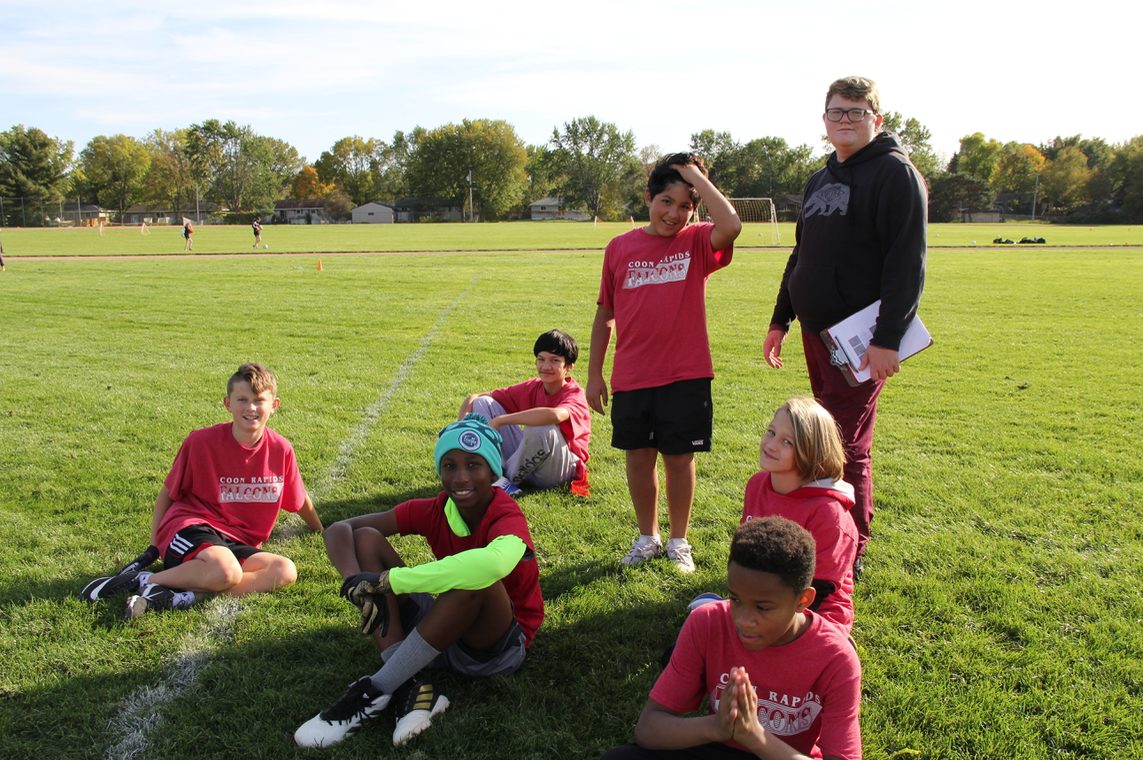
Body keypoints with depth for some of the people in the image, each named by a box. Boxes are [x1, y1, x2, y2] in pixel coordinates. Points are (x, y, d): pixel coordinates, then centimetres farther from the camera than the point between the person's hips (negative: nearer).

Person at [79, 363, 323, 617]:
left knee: (286, 571, -27)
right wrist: (153, 548, 5)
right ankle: (143, 579, -14)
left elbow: (300, 501, 17)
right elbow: (167, 493, 6)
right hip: (192, 529, -4)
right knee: (226, 572, -38)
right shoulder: (201, 442, -7)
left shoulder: (281, 450, 0)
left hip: (236, 544, 4)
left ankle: (183, 597, -30)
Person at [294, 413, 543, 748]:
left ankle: (374, 692, -26)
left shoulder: (506, 517, -23)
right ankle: (410, 687, -21)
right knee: (367, 539, -9)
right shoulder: (434, 511, -8)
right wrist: (357, 582, -34)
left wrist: (386, 580, -44)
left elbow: (493, 564, -50)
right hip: (443, 633, 5)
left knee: (475, 575, -37)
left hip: (500, 645, -5)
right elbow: (339, 529, -11)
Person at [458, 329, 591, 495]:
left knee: (541, 427, -38)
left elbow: (554, 415, -45)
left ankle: (511, 479, -12)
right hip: (528, 461, 6)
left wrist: (499, 420, -39)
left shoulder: (575, 395, -18)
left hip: (561, 469, -6)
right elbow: (474, 398, -1)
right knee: (483, 403, -3)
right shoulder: (531, 388, -1)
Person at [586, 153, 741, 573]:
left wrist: (697, 177, -14)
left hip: (685, 375, -2)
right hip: (631, 376, 2)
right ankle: (647, 537, 29)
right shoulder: (620, 247, 4)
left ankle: (679, 542, 25)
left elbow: (731, 226, -25)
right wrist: (594, 373, 9)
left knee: (679, 458, 7)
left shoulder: (697, 242, -1)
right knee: (638, 457, 10)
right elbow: (605, 314, 10)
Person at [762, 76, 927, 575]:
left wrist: (888, 338, -22)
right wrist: (781, 319, 22)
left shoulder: (895, 173, -8)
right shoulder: (820, 180, 18)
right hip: (818, 331, 8)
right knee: (833, 440, 13)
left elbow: (907, 262, -16)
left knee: (846, 446, -6)